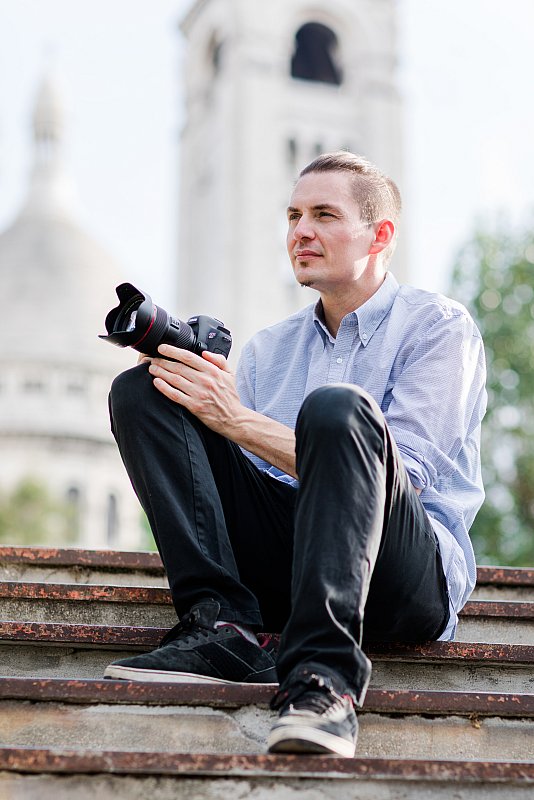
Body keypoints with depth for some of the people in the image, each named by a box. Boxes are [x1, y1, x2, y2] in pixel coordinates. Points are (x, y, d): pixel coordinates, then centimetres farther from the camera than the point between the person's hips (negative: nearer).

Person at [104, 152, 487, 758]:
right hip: (277, 567, 5)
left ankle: (323, 675, -38)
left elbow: (404, 476, -11)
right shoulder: (268, 348, 21)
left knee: (338, 407, -33)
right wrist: (189, 387, -8)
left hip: (411, 580, -5)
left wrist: (237, 419, -15)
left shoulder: (439, 327, 3)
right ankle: (221, 626, -20)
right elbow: (235, 480, 13)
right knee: (139, 389, -5)